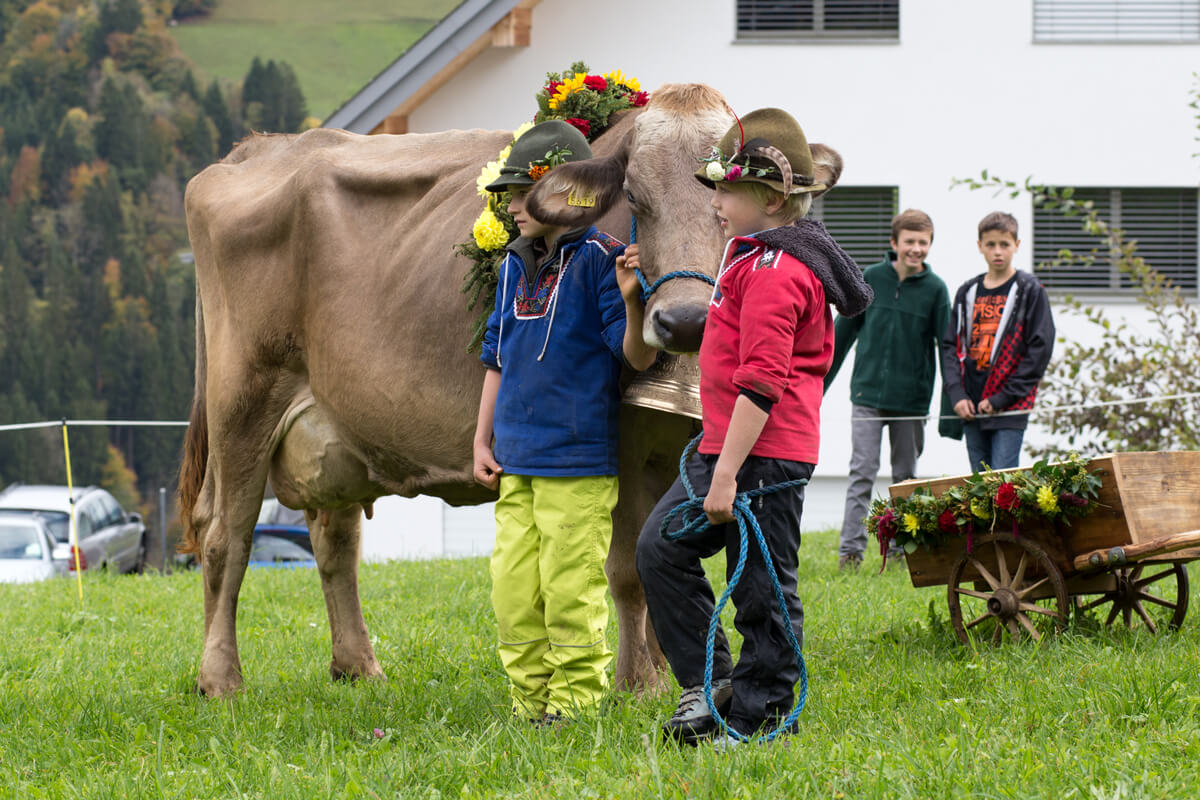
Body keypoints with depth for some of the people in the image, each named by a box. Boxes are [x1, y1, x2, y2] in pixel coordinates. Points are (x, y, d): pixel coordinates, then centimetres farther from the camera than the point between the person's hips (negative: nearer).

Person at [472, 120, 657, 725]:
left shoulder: (598, 260, -9)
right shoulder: (517, 265, 13)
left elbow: (637, 356, -13)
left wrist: (633, 300, -32)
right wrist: (482, 441, 17)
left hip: (579, 461, -7)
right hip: (518, 462, 7)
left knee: (572, 590, -3)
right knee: (513, 588, 7)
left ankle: (575, 709, 6)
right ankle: (531, 709, 16)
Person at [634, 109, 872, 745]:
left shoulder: (774, 273, -17)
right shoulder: (752, 253, 15)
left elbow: (761, 382, -23)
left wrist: (726, 473, -24)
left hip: (764, 455, -10)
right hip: (725, 447, 10)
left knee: (761, 585, -3)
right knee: (660, 549, 8)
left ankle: (754, 716, 3)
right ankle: (708, 681, 12)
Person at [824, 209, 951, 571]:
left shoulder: (934, 289, 0)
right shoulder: (870, 279, 1)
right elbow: (843, 332, 9)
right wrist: (819, 384, 11)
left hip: (911, 399, 1)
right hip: (867, 394, -1)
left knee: (905, 477, 8)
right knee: (862, 472, -6)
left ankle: (900, 549, 17)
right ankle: (850, 551, -8)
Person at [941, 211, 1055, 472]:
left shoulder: (1029, 291, -1)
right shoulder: (968, 292, 14)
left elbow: (1040, 350, -6)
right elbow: (951, 346, 14)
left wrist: (1002, 398, -11)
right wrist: (957, 395, -2)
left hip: (1010, 409, -5)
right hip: (971, 411, 5)